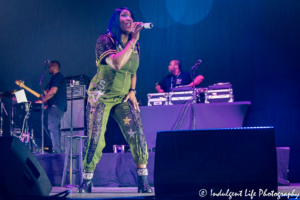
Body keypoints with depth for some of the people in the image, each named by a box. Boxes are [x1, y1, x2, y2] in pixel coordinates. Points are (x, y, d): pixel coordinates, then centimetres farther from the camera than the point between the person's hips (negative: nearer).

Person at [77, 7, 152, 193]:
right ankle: (86, 183, 12)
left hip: (123, 98, 4)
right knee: (95, 139, -5)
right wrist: (132, 40, -24)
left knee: (137, 135, -12)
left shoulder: (135, 46, 6)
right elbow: (117, 64, -29)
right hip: (101, 96, -4)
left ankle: (144, 182, -3)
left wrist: (132, 91, 4)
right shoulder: (105, 40, -11)